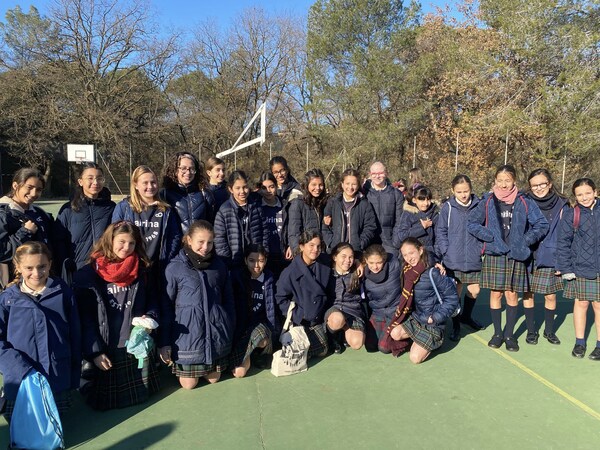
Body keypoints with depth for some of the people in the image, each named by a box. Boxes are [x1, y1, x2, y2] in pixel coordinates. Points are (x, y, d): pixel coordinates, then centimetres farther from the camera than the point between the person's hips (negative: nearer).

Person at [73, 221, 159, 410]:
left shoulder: (141, 271, 5)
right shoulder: (88, 274, -6)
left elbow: (152, 301, 11)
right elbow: (84, 317, -5)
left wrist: (150, 317, -11)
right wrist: (94, 352, -10)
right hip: (107, 351, -3)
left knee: (141, 394, 11)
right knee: (106, 401, 8)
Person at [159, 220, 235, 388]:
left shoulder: (219, 265, 2)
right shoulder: (174, 268, -9)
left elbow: (228, 300, 9)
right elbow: (166, 307, -5)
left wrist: (230, 331, 9)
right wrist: (164, 342, -6)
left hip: (216, 332, 3)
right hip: (188, 332, -3)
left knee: (213, 379, 14)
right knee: (189, 384, 8)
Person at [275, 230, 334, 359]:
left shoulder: (324, 267, -5)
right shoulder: (290, 272, -18)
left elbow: (330, 293, 8)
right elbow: (280, 298, -12)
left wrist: (326, 313, 4)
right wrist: (297, 315, -13)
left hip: (318, 320, 5)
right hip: (298, 322, -4)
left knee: (322, 351, 8)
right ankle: (286, 337, 16)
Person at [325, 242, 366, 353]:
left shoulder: (357, 273, 9)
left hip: (353, 311, 1)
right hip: (334, 309, -1)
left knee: (356, 343, -27)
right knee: (337, 319, -40)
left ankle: (343, 330, 10)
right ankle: (335, 336, -2)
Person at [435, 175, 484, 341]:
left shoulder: (479, 206, -2)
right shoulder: (447, 207, -6)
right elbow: (440, 231, -2)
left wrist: (482, 248, -1)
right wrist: (446, 250, -11)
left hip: (474, 259, 2)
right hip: (453, 259, -2)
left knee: (474, 290, 14)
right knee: (455, 292, 7)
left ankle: (466, 316, 41)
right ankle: (455, 325, 25)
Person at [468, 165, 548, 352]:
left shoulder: (525, 203, 0)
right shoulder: (488, 202, 0)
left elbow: (542, 225, 3)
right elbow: (472, 223, 2)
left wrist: (525, 241, -8)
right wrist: (490, 237, -9)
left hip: (516, 256, 0)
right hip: (494, 255, 0)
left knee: (511, 294, 6)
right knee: (495, 293, 5)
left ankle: (509, 334, 20)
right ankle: (497, 333, 20)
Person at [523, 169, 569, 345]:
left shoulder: (561, 205, -1)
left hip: (551, 260, 0)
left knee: (550, 296, 10)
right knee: (528, 293, 7)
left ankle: (549, 330, 30)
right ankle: (531, 331, 24)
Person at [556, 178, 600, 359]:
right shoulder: (571, 215, -4)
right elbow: (563, 242, -2)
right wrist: (565, 268, -6)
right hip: (580, 269, -1)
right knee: (581, 304, 9)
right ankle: (579, 342, 23)